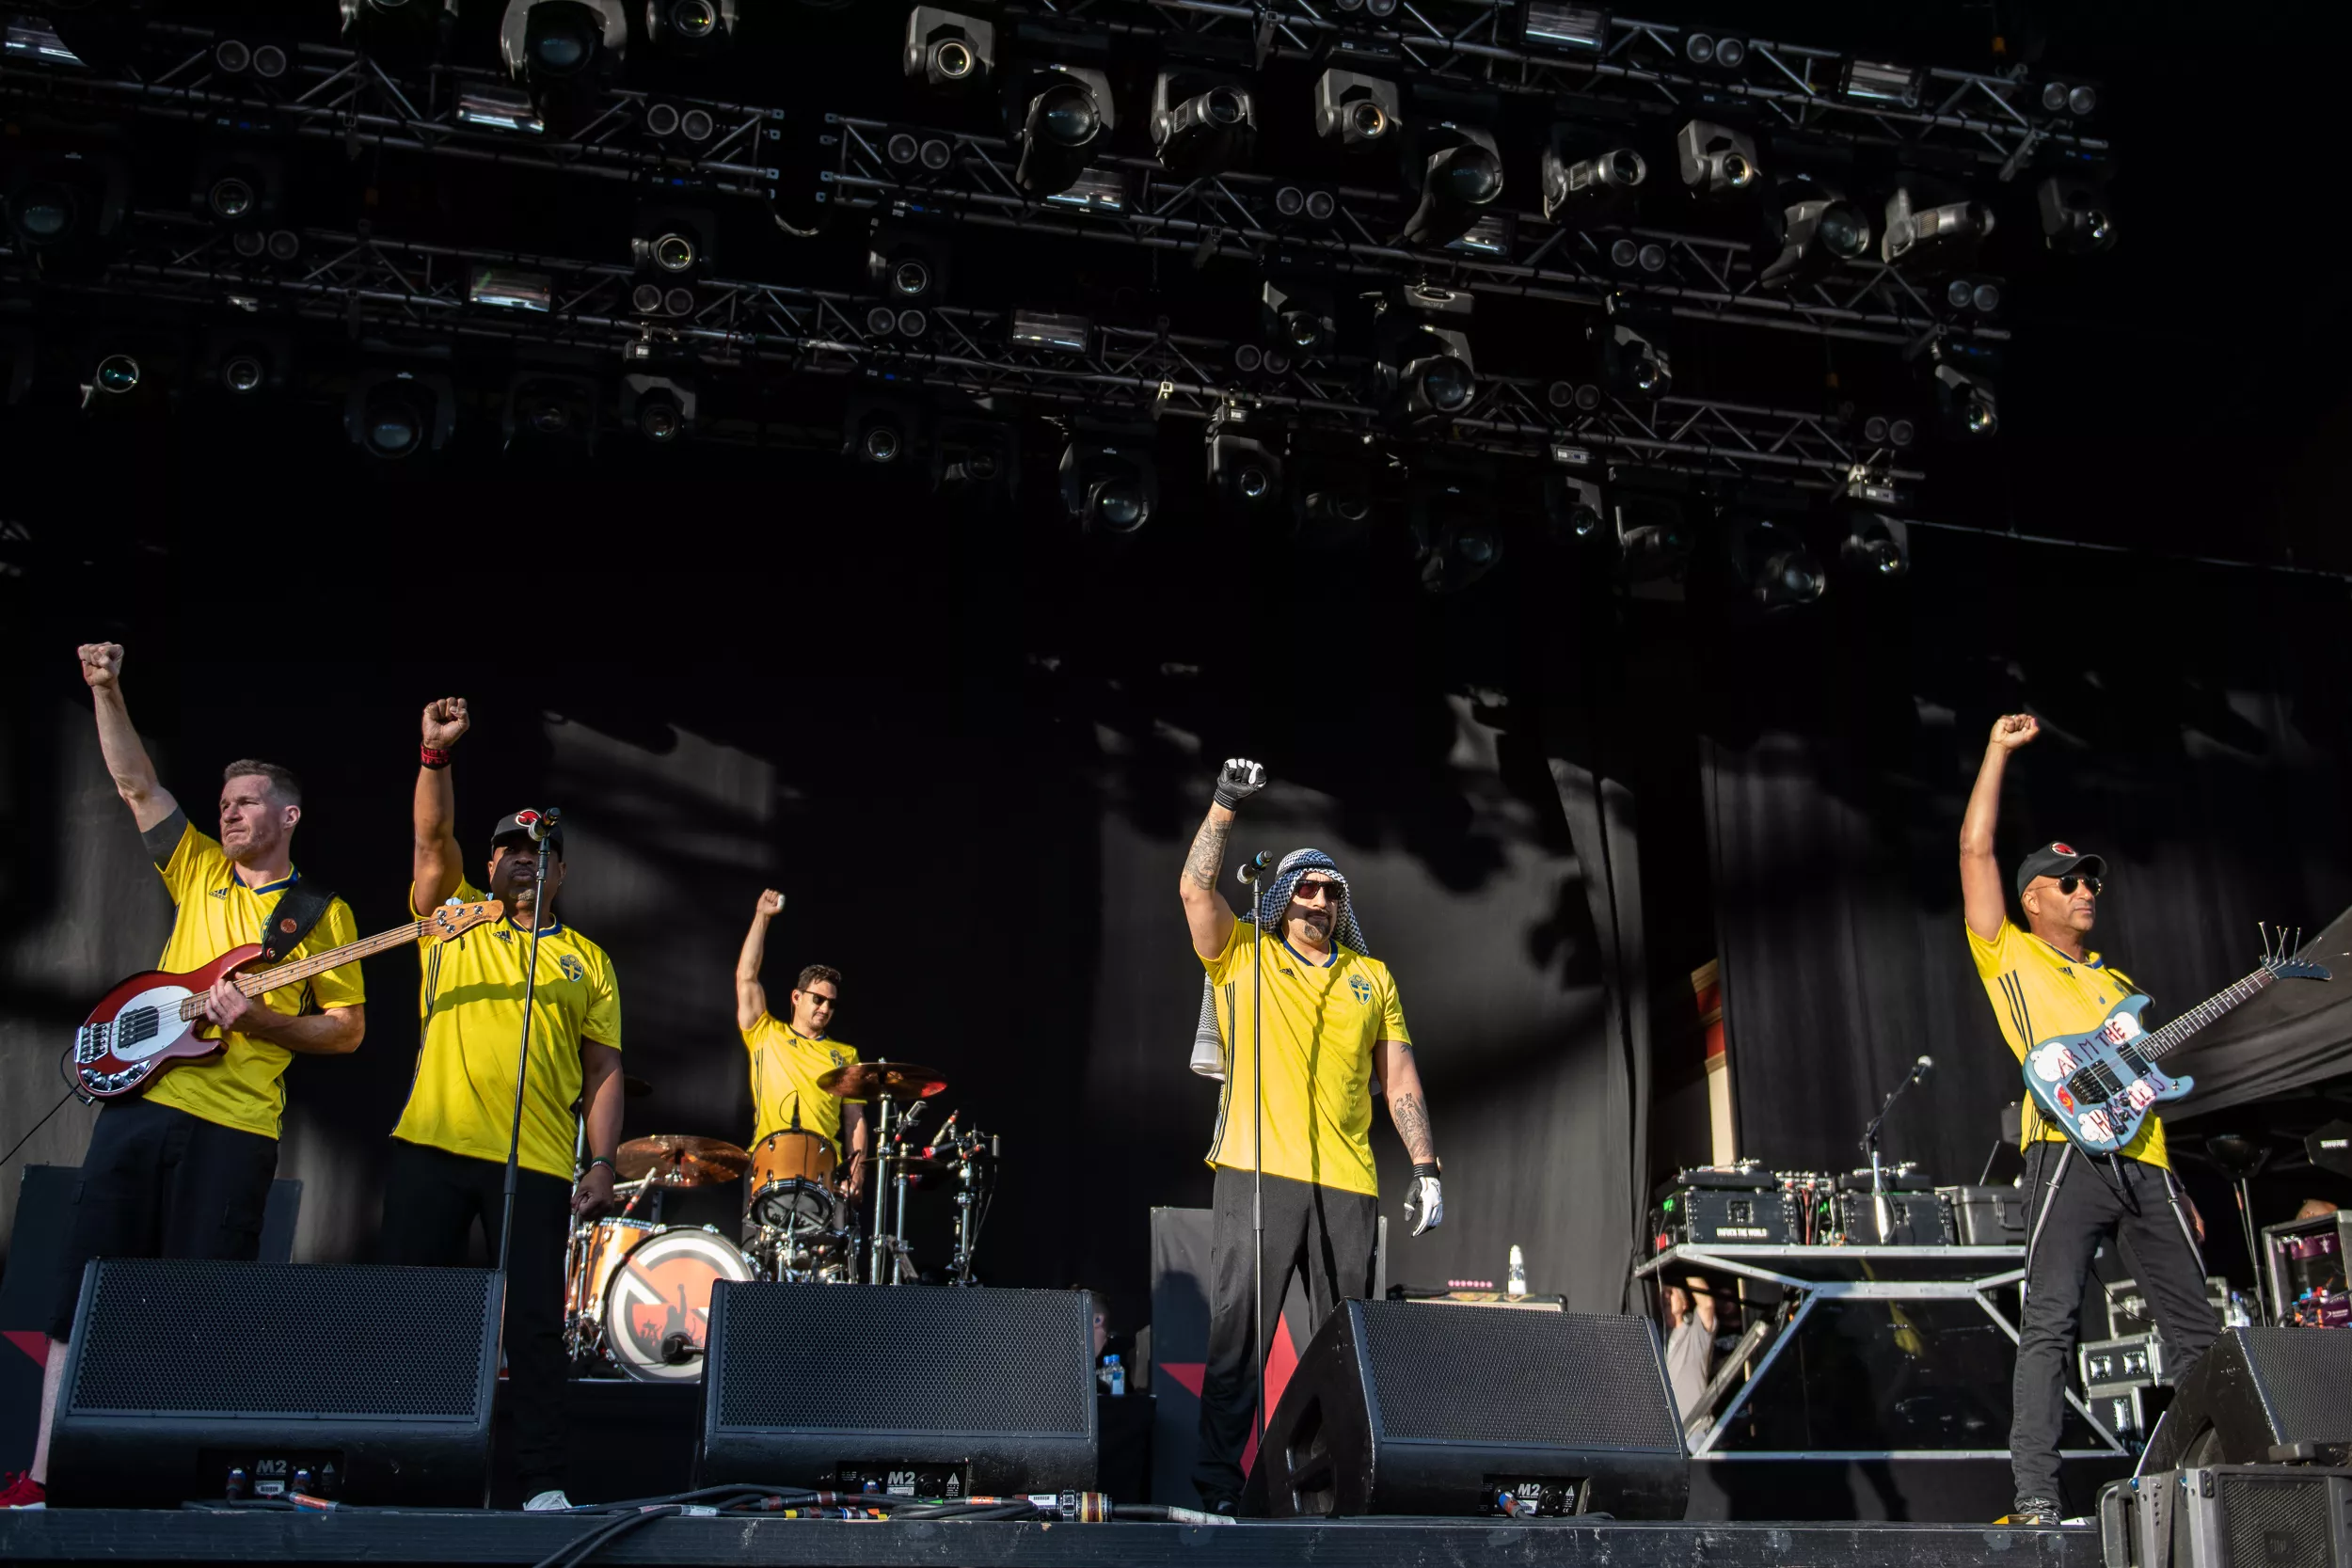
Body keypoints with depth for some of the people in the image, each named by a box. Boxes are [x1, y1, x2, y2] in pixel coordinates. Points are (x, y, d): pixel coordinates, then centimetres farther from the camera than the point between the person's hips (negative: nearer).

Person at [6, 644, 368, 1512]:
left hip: (235, 1127, -3)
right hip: (139, 1100, 4)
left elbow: (348, 1029, 3)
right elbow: (135, 783, 8)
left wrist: (262, 1021, -12)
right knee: (82, 1291, 1)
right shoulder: (198, 870, 15)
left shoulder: (323, 913, 6)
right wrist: (107, 691, -3)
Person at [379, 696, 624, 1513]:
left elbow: (604, 1069, 8)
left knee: (534, 1323, -1)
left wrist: (603, 1162, -2)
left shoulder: (586, 961, 11)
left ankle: (544, 1482, 5)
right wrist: (436, 754, -17)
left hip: (536, 1164, -1)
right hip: (431, 1147, 1)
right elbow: (433, 838, -3)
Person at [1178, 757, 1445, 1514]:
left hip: (1346, 1180, 3)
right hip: (1256, 1171, -3)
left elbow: (1400, 1079, 14)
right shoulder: (1242, 956, 10)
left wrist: (1426, 1168, 7)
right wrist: (1224, 807, -14)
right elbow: (1196, 888, -7)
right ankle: (1217, 1479, 2)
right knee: (1236, 1330, -5)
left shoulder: (1372, 977, 17)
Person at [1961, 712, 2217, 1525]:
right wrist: (1999, 749, 9)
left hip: (2145, 1161, 6)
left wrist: (2179, 1190, 19)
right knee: (2050, 1320, -15)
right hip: (2070, 1151, -6)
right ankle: (2035, 1498, -17)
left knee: (2198, 1326, 7)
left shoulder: (2117, 984, 27)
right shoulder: (2009, 956, 12)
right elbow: (1974, 849, 4)